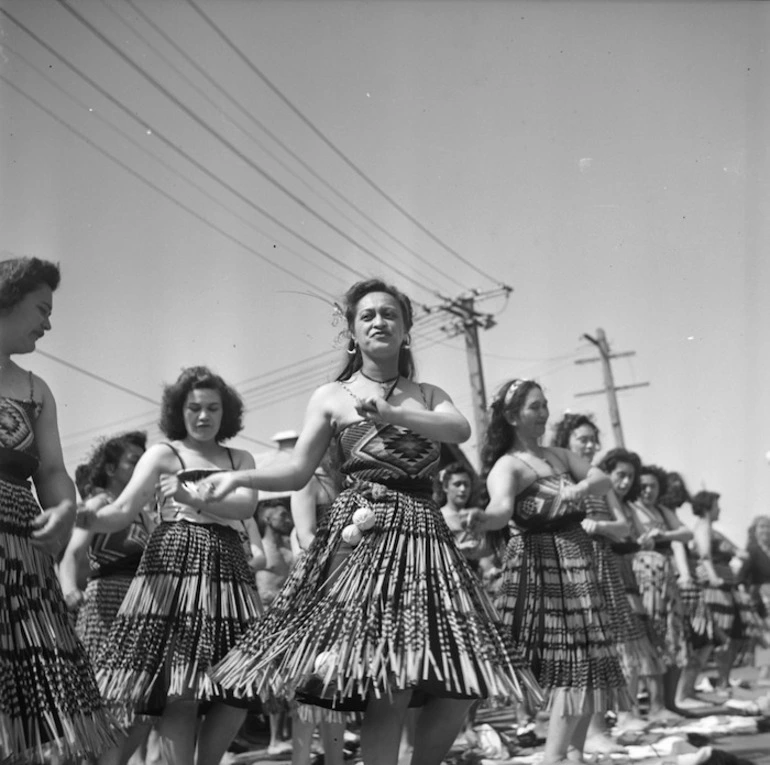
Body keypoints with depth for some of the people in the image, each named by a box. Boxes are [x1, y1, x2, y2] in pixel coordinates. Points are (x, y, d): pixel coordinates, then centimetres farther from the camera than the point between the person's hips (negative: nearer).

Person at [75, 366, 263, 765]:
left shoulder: (240, 459, 18)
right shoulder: (163, 454, 7)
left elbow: (246, 505, -2)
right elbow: (123, 510, -6)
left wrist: (191, 496, -18)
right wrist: (87, 517, -29)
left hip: (228, 571, 4)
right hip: (176, 565, -4)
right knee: (182, 691, -14)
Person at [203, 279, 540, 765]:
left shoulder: (428, 396, 17)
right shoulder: (332, 397, 11)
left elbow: (461, 429, -5)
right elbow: (297, 472, 6)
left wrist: (389, 413, -18)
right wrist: (238, 478, -9)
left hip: (425, 536, 4)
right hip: (366, 535, -4)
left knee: (459, 691, -4)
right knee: (391, 693, -17)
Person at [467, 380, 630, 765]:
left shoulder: (559, 456, 15)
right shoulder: (508, 465, -10)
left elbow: (604, 480, 9)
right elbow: (502, 507, -29)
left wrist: (580, 488, -13)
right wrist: (484, 519, -52)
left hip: (577, 566, 8)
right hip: (541, 565, -8)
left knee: (589, 663, 8)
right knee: (574, 662, -14)